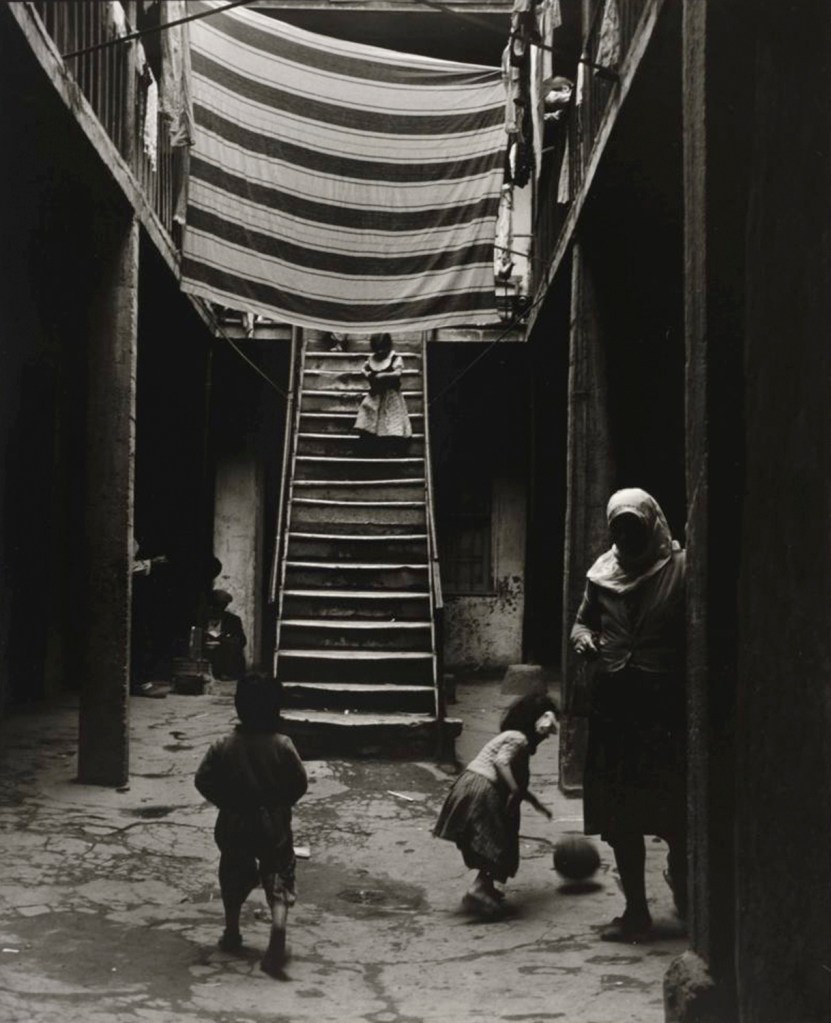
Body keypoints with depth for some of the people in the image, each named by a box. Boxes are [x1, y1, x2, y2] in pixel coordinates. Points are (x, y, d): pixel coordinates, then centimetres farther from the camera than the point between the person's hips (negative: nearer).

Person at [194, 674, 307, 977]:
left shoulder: (224, 746, -10)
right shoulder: (283, 746, -14)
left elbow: (203, 780, -6)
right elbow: (300, 783, -9)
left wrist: (226, 801, 8)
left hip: (234, 824, 2)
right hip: (274, 824, -2)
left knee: (234, 878, 21)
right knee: (278, 878, 4)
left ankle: (232, 933, 32)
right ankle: (278, 929, -18)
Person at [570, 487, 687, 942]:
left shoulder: (680, 568, -4)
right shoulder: (603, 572, 9)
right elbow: (584, 619, 21)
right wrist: (583, 637, -1)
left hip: (667, 701, -4)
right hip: (614, 701, 4)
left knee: (674, 809, 5)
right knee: (619, 817, 7)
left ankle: (680, 877, 35)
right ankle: (635, 909, 19)